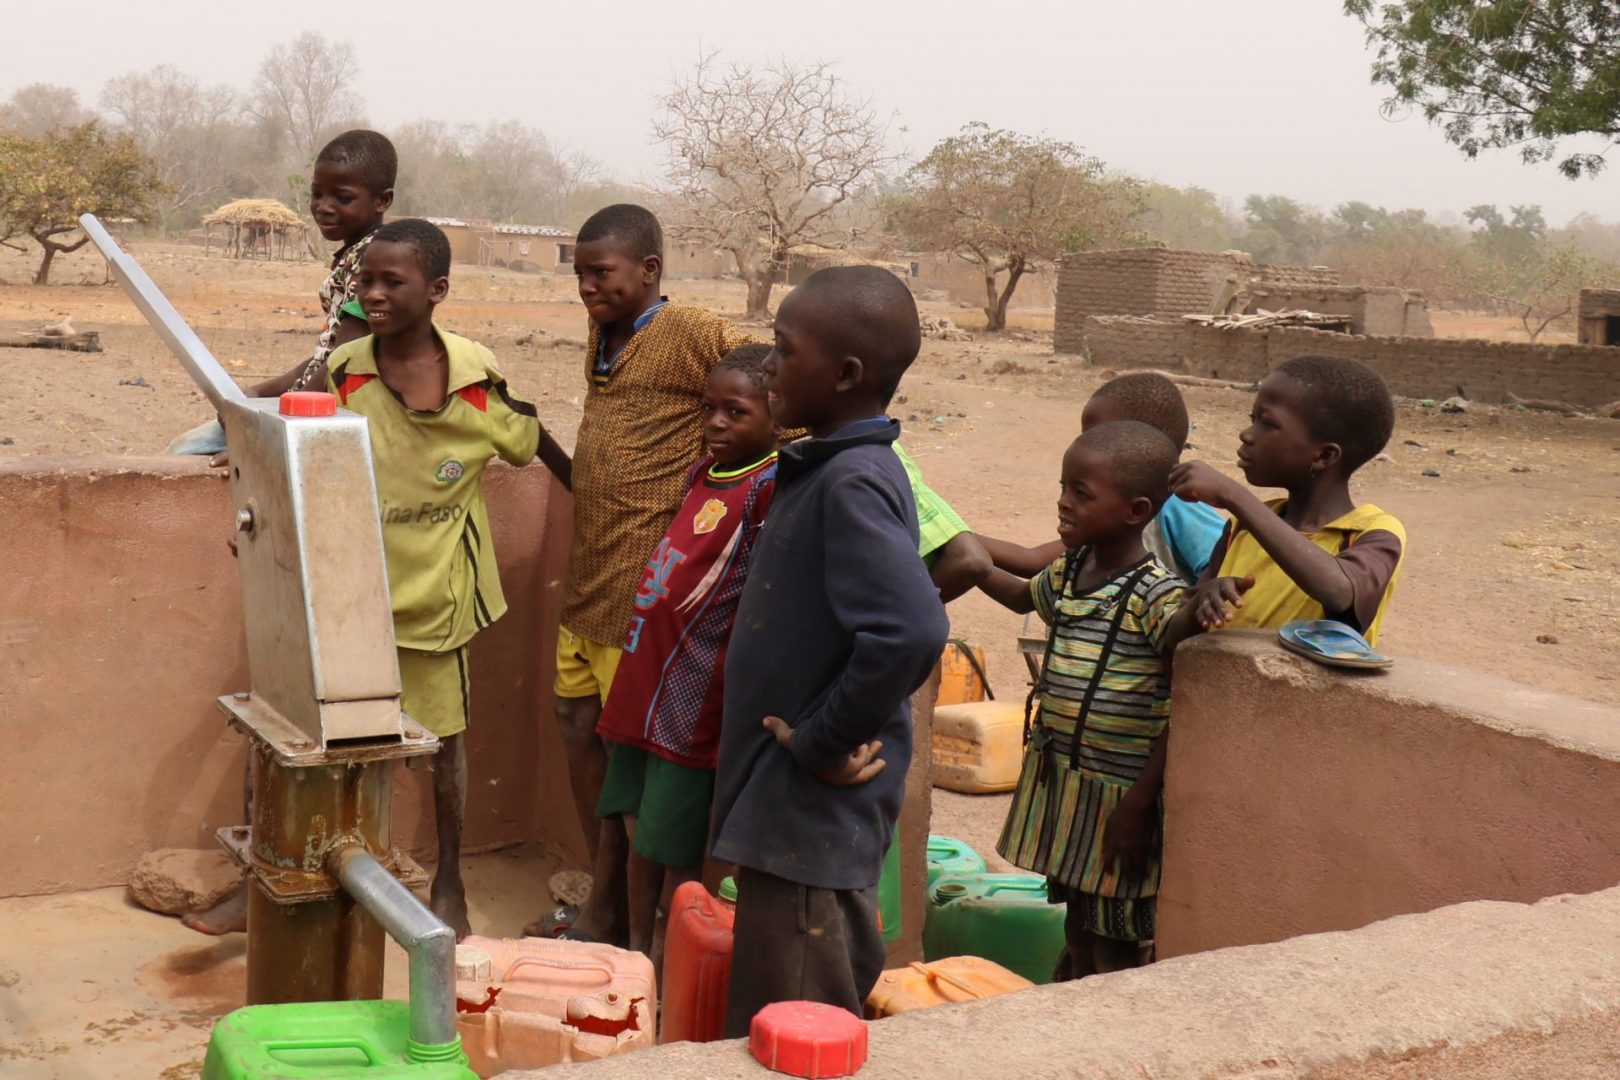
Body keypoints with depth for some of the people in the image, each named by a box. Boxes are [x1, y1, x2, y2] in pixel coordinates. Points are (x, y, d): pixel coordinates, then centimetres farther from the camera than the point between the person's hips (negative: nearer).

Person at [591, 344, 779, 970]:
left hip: (698, 691, -9)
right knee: (640, 824, 18)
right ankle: (637, 947, 32)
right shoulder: (704, 473, 11)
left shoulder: (770, 486, -16)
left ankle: (667, 963, 16)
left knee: (675, 842, 2)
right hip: (649, 679, 9)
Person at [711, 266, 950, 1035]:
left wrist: (820, 743, -21)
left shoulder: (853, 484, -21)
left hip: (812, 817, -10)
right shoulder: (826, 468, 9)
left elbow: (910, 631, -33)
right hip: (789, 810, 10)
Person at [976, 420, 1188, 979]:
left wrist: (1138, 804, -20)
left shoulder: (1159, 597, -20)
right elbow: (1025, 596, 29)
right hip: (1060, 787, 7)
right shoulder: (1068, 572, 4)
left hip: (1119, 795, -7)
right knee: (1077, 934, 21)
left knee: (1114, 951, 5)